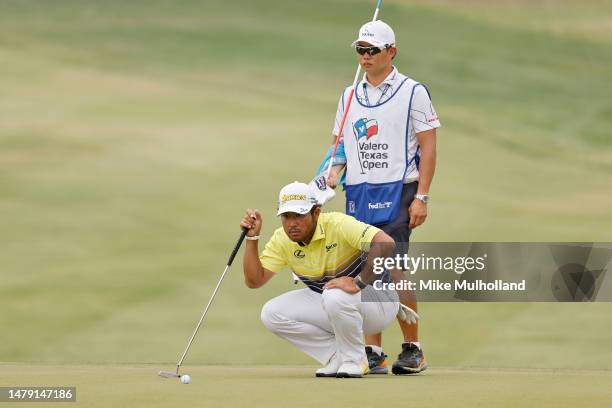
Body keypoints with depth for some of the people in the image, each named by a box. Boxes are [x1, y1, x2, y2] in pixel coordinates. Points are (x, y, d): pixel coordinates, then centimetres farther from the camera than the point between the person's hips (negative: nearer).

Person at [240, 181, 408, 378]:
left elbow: (386, 243, -39)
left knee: (336, 296, -40)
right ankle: (338, 356, -1)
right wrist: (252, 238, -16)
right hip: (329, 304, 7)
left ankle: (354, 359, -13)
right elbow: (254, 280, -8)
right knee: (271, 313, -11)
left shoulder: (337, 225, -26)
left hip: (379, 300, -7)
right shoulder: (281, 240, -6)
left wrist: (359, 282, -40)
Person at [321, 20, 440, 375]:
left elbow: (428, 148, -3)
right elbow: (341, 145, 20)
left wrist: (421, 198, -10)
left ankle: (413, 349, -3)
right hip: (357, 195, 5)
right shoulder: (349, 96, 15)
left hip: (396, 191, -5)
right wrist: (334, 174, -2)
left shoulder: (412, 92, 0)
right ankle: (374, 353, 8)